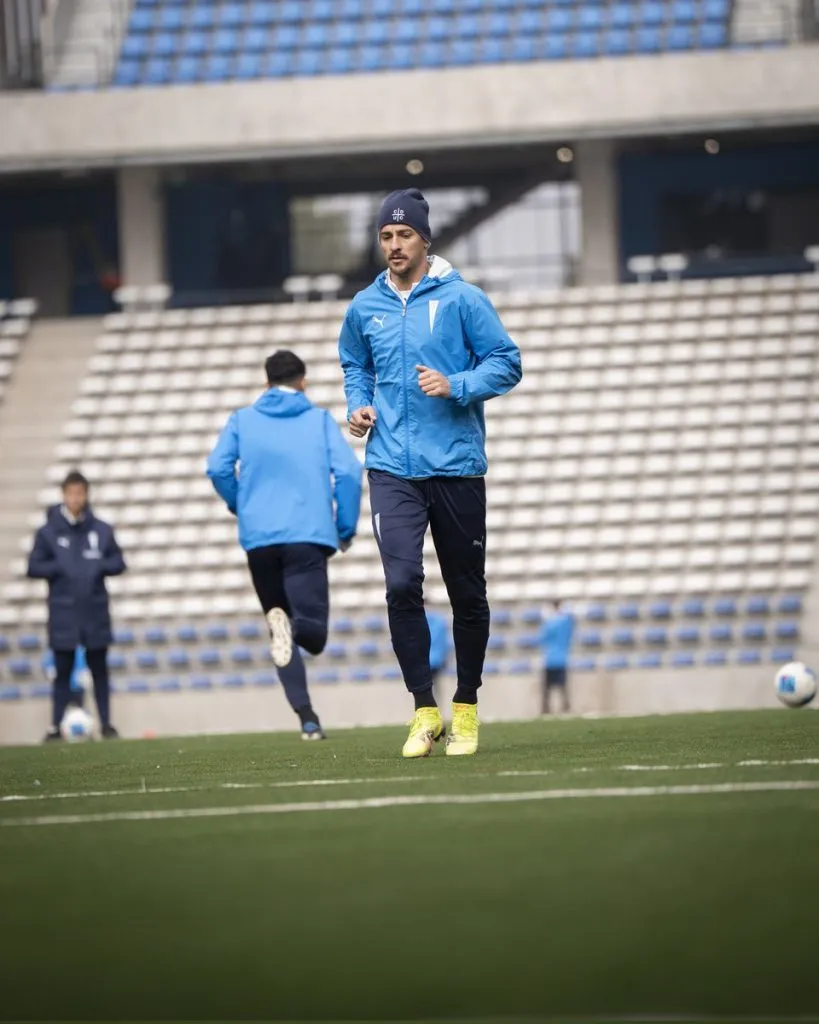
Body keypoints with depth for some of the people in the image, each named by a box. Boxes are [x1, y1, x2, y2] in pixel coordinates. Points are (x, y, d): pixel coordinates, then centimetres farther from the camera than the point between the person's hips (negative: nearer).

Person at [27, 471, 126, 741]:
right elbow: (34, 567, -1)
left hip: (96, 612, 1)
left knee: (99, 669, 7)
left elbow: (118, 563, 8)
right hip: (63, 614, -1)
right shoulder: (48, 532, -2)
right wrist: (59, 568, -15)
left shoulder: (102, 530, 2)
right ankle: (56, 726, 6)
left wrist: (99, 567, -11)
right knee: (63, 671, 1)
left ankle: (106, 724, 12)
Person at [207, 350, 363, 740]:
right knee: (313, 633, -4)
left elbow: (218, 468, -1)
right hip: (308, 536, -2)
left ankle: (307, 717, 1)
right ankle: (294, 625, -42)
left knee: (281, 626, 14)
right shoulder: (320, 419, 9)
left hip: (259, 539, 2)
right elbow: (348, 471, -3)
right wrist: (346, 528, 8)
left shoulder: (243, 420, 12)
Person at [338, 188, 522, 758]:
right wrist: (358, 405, 7)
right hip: (392, 469, 1)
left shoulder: (462, 299, -2)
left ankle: (466, 708, 22)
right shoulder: (364, 308, 9)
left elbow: (507, 363, -1)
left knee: (467, 591, 6)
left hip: (456, 465, -1)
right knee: (403, 583, -15)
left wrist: (455, 386, -16)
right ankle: (425, 710, -6)